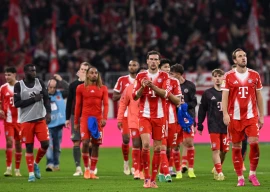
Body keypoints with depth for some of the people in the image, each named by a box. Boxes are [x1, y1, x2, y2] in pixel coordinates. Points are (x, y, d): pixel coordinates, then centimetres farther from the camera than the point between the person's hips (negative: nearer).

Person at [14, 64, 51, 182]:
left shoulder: (40, 83, 4)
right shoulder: (19, 86, -5)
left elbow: (46, 99, 5)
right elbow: (17, 103, -11)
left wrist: (48, 113, -10)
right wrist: (33, 99, -15)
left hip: (40, 119, 2)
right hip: (26, 120, -2)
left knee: (45, 143, -7)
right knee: (29, 147, 0)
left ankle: (36, 164, 19)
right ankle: (31, 173, 7)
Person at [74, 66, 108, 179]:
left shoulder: (103, 88, 9)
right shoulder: (81, 88, 7)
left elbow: (105, 104, 2)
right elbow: (78, 105, 9)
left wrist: (104, 118, -12)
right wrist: (76, 122, 7)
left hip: (98, 119, 1)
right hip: (85, 118, -1)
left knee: (96, 144, 1)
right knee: (85, 142, -14)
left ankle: (92, 171, 7)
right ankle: (86, 168, 3)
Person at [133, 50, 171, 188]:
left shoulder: (164, 76, 4)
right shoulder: (140, 76, 6)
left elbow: (165, 94, -10)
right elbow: (135, 96, 4)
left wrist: (152, 85, -23)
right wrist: (142, 87, -15)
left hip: (159, 116, 1)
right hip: (145, 115, -1)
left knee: (157, 148, 2)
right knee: (146, 144, -17)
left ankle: (153, 179, 11)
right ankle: (146, 177, -7)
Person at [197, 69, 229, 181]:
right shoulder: (207, 94, 4)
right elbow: (202, 110, 6)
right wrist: (200, 125, 3)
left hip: (226, 125, 2)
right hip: (213, 125, -2)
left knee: (224, 150, 5)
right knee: (216, 149, -9)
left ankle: (217, 168, 26)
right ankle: (219, 172, -7)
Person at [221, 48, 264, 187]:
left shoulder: (254, 75, 7)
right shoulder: (229, 76, 1)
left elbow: (259, 97, 12)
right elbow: (225, 96, -2)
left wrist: (261, 115, 10)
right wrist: (225, 114, -14)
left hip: (251, 116, 1)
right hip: (235, 117, -1)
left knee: (254, 143, -14)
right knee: (236, 147, 2)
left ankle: (253, 174, 1)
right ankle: (240, 178, 10)